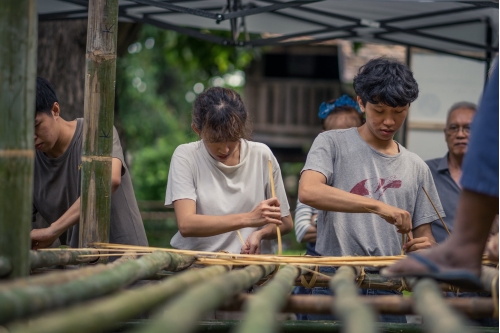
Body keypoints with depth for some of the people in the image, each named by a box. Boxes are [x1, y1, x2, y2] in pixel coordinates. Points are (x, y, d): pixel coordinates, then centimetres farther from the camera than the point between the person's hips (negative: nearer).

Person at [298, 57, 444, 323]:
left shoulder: (416, 169, 13)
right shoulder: (332, 144, 2)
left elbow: (424, 236, 16)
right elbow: (308, 191, -18)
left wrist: (425, 247, -10)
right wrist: (378, 206, -26)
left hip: (389, 294, 3)